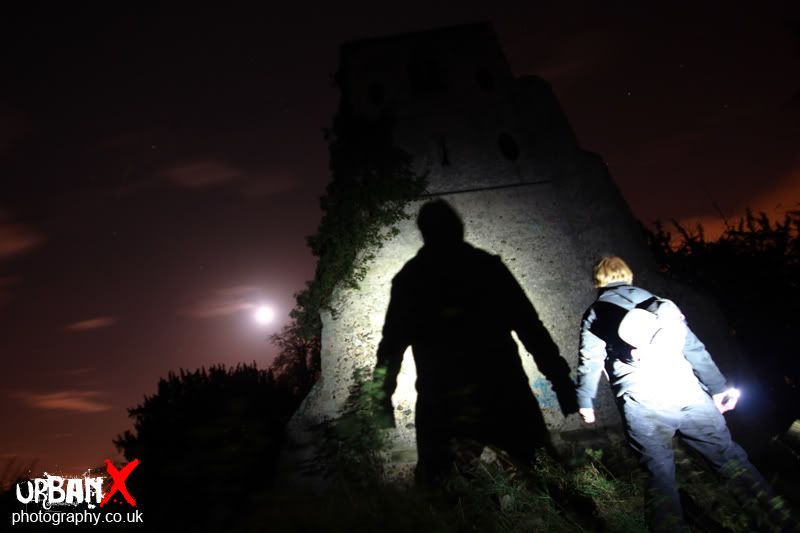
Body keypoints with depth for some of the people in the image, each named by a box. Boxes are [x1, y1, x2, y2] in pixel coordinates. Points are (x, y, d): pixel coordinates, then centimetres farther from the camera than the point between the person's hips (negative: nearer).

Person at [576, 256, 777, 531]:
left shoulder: (595, 313, 10)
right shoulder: (657, 301, 21)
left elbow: (590, 361, 4)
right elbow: (694, 347, 18)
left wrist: (585, 401, 13)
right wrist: (718, 386, 22)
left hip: (642, 401, -3)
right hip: (687, 390, 4)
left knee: (660, 471, 3)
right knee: (729, 455, 14)